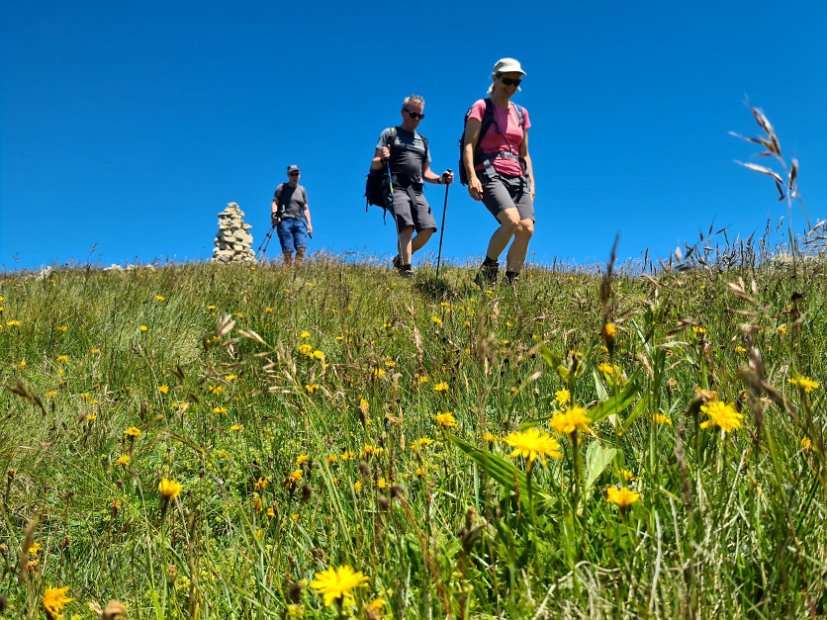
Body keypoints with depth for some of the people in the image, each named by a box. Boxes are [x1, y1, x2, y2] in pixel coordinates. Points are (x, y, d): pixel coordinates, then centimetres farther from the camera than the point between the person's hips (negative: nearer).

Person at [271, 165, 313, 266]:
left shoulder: (302, 190, 21)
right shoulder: (281, 188, 12)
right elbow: (274, 203, 5)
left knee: (302, 248, -15)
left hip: (300, 221, 3)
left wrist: (309, 223, 11)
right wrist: (274, 215, -13)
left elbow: (306, 208, 20)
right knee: (288, 250, -11)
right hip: (285, 220, -3)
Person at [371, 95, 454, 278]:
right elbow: (374, 165, 4)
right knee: (407, 227, -25)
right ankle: (406, 269, -26)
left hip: (417, 192, 5)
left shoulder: (423, 141, 26)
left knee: (427, 229, -12)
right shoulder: (390, 133, 11)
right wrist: (383, 160, -19)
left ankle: (400, 259, 8)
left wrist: (440, 179, 4)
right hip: (396, 189, -5)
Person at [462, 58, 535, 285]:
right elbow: (468, 145, -5)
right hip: (489, 174, -5)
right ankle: (488, 266, -7)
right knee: (512, 221, -28)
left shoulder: (521, 113, 21)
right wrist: (472, 177, -19)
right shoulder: (481, 107, 5)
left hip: (517, 178, 6)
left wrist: (531, 183, 13)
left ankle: (511, 282, -6)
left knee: (527, 228, -15)